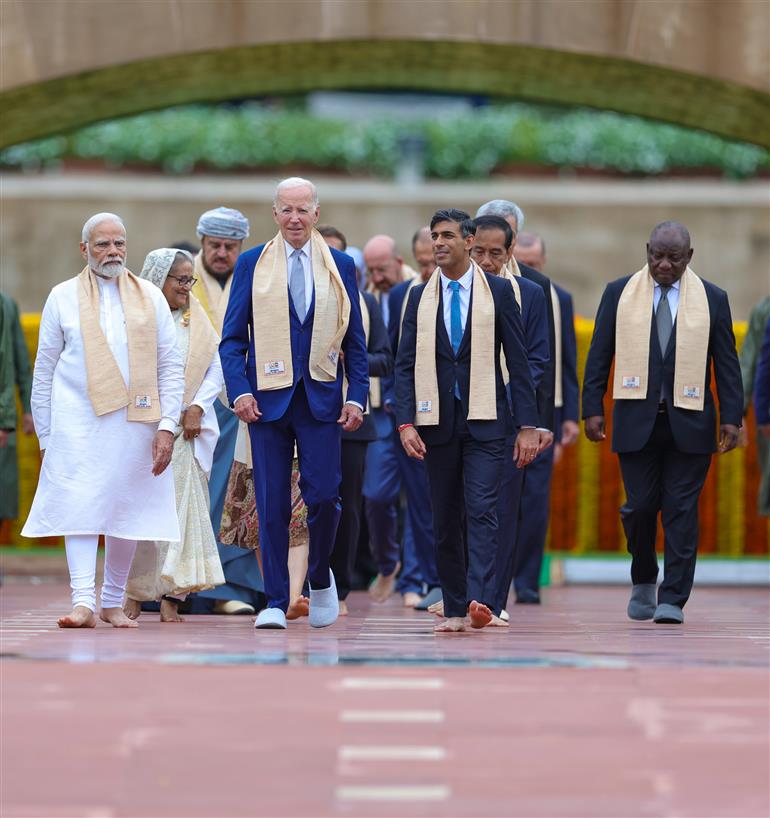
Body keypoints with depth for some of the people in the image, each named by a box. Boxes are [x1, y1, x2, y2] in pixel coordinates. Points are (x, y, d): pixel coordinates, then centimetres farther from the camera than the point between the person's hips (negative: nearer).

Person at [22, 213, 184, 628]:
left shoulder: (150, 297, 10)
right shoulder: (63, 297, 6)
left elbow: (171, 367, 8)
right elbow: (44, 372, 8)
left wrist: (167, 426, -3)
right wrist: (45, 438, 4)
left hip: (134, 422, 2)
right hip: (77, 422, -2)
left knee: (127, 512, 6)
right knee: (79, 508, -13)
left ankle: (113, 602, 17)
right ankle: (83, 601, -17)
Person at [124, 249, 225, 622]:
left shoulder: (197, 322, 10)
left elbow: (217, 369, 9)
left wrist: (197, 406, -5)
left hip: (185, 428, 3)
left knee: (182, 504, -5)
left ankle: (170, 594, -6)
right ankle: (134, 591, 9)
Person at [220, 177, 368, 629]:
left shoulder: (341, 265, 8)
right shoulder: (252, 264, 6)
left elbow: (355, 339, 10)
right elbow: (233, 337, 5)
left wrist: (357, 396, 0)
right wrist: (240, 390, -8)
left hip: (322, 397, 0)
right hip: (268, 399, 0)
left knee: (323, 495, -6)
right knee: (272, 504, 0)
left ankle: (321, 578, 21)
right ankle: (276, 602, 7)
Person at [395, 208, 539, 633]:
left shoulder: (498, 291, 3)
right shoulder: (419, 296, 9)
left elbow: (518, 360, 1)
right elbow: (406, 364, 6)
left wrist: (528, 425, -4)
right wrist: (406, 422, -7)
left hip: (485, 421, -3)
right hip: (437, 420, 3)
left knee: (482, 510, -15)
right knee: (445, 518, 5)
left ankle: (481, 601, -24)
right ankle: (454, 610, 10)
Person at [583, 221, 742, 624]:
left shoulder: (711, 299, 6)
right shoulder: (619, 293, 6)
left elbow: (726, 362, 5)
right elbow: (599, 356, 7)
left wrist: (732, 417, -2)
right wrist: (593, 409, -1)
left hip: (689, 423, 0)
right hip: (636, 420, 0)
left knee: (681, 510, -3)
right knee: (640, 506, -1)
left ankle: (673, 601, 0)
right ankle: (644, 582, 24)